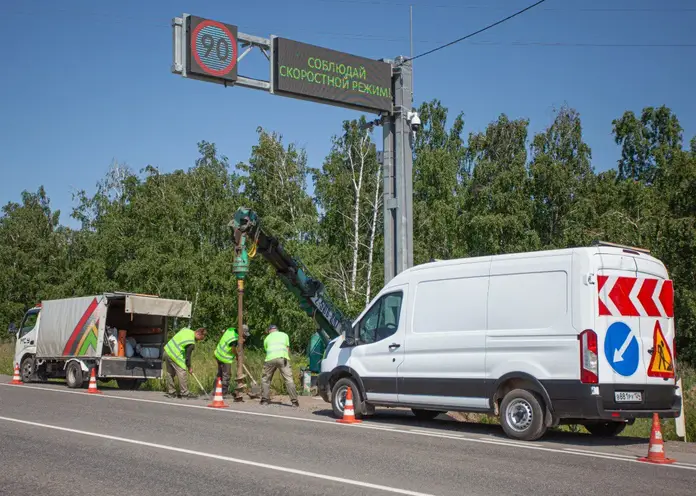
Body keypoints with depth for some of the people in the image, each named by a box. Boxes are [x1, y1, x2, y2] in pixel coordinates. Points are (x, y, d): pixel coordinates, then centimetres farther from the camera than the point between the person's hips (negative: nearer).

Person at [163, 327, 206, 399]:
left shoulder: (186, 330, 6)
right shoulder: (191, 343, -16)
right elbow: (187, 356, -8)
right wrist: (189, 367, 6)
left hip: (167, 350, 10)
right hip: (174, 355, -10)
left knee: (170, 373, 15)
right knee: (181, 372, -3)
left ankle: (170, 392, 21)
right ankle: (184, 393, -1)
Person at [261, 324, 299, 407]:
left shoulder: (267, 338, 27)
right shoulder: (284, 335, 26)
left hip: (270, 358, 1)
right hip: (282, 357, -1)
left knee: (265, 379, 16)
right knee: (289, 379, -2)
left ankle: (265, 400, 14)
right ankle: (294, 401, -7)